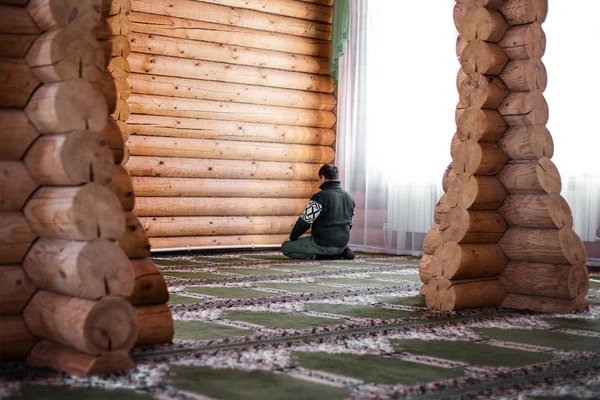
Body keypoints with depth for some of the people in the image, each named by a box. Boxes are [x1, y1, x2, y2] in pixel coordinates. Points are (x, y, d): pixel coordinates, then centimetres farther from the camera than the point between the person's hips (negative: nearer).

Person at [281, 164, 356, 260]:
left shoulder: (320, 197, -16)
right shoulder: (349, 197, 7)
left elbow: (304, 221, -12)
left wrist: (292, 237, 4)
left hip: (323, 244, -7)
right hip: (342, 244, 8)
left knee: (285, 248, 3)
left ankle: (320, 255, -9)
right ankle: (342, 252, 10)